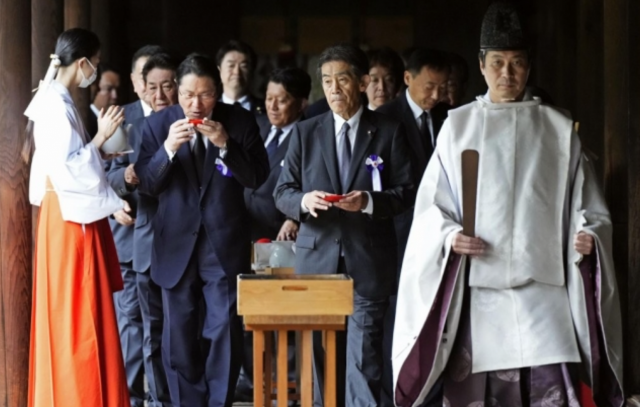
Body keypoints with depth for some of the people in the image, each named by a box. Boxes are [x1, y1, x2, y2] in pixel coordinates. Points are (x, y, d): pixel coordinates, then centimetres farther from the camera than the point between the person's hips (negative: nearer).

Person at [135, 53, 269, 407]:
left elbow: (257, 177, -7)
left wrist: (225, 144, -21)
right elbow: (146, 185, -5)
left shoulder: (240, 121, -3)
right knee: (178, 335, 7)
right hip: (176, 244, 1)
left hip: (225, 244, -1)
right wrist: (168, 148, -22)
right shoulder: (157, 124, -2)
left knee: (224, 331, 1)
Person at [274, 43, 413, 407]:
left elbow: (406, 193, 1)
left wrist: (369, 201, -18)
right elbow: (282, 192, 8)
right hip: (317, 258, 3)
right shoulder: (305, 133, 10)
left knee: (364, 357, -7)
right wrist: (303, 201, -15)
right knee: (322, 356, 7)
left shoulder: (389, 132, 5)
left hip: (369, 261, -2)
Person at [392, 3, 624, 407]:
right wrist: (449, 235, -11)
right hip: (476, 285, 1)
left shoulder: (559, 128, 8)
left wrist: (588, 234, -12)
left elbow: (585, 206, 9)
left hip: (541, 284, 0)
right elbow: (432, 205, 8)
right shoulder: (458, 125, 9)